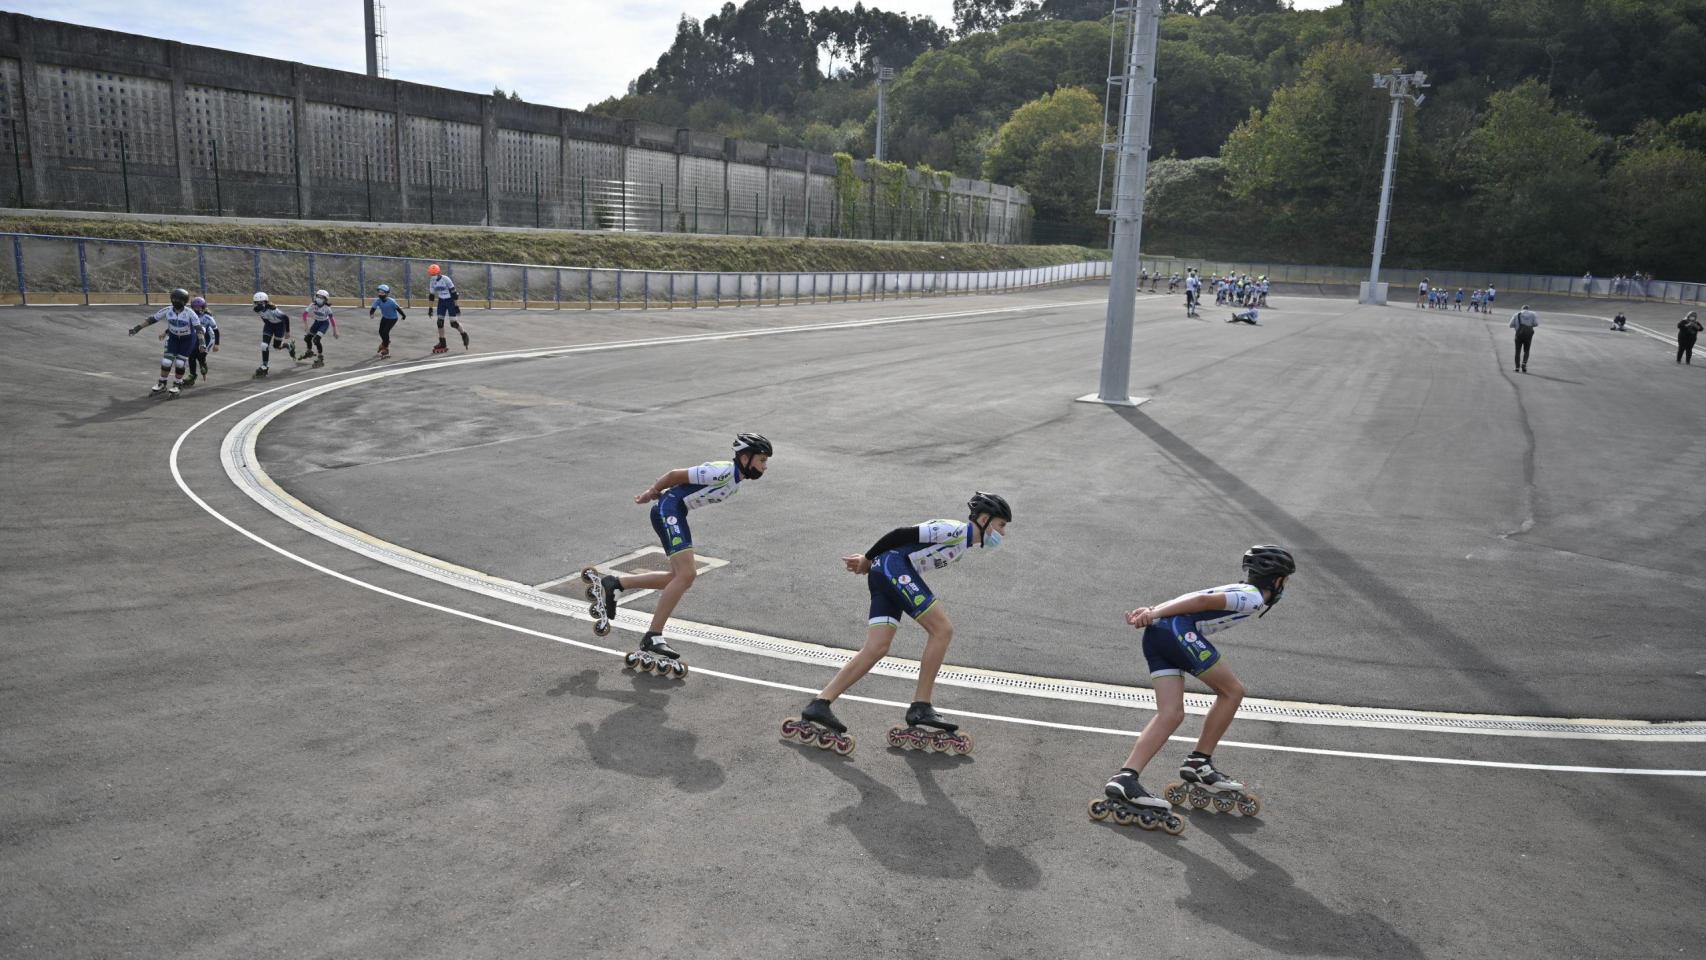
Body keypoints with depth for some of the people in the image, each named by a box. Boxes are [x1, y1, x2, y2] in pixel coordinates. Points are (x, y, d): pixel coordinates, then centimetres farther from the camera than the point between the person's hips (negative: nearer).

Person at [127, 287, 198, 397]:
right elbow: (152, 319, -6)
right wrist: (137, 328, -5)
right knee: (167, 360, -3)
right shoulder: (167, 311, -14)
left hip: (187, 339, -3)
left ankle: (177, 385, 13)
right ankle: (161, 384, 12)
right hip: (173, 337, 3)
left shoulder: (189, 313, -24)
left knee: (180, 362, -5)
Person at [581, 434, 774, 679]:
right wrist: (654, 490, 4)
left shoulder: (738, 480, 11)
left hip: (676, 514, 10)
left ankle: (611, 583, 17)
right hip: (669, 509, -10)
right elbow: (676, 475, -13)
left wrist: (654, 492, 20)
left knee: (680, 576, 9)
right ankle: (652, 639, -13)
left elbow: (688, 481, 18)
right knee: (686, 574, -18)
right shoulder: (723, 471, -19)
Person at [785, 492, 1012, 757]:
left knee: (876, 648, -2)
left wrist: (869, 560, 16)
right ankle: (920, 710, -10)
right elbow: (903, 534, -12)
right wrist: (868, 559, -5)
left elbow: (907, 541, 21)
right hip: (894, 566, -10)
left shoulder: (962, 543, 21)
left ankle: (818, 707, -5)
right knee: (942, 629, -12)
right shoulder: (956, 530, -9)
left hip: (885, 575, 10)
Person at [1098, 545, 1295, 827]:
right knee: (1232, 690, 5)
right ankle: (1198, 764, 9)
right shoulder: (1254, 597, 2)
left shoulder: (1237, 591, 29)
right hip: (1178, 631, -9)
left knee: (1171, 713, 1)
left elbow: (1191, 600, 17)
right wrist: (1156, 614, -15)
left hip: (1155, 635, 9)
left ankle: (1124, 778, -11)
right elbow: (1204, 600, -10)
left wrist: (1151, 613, 6)